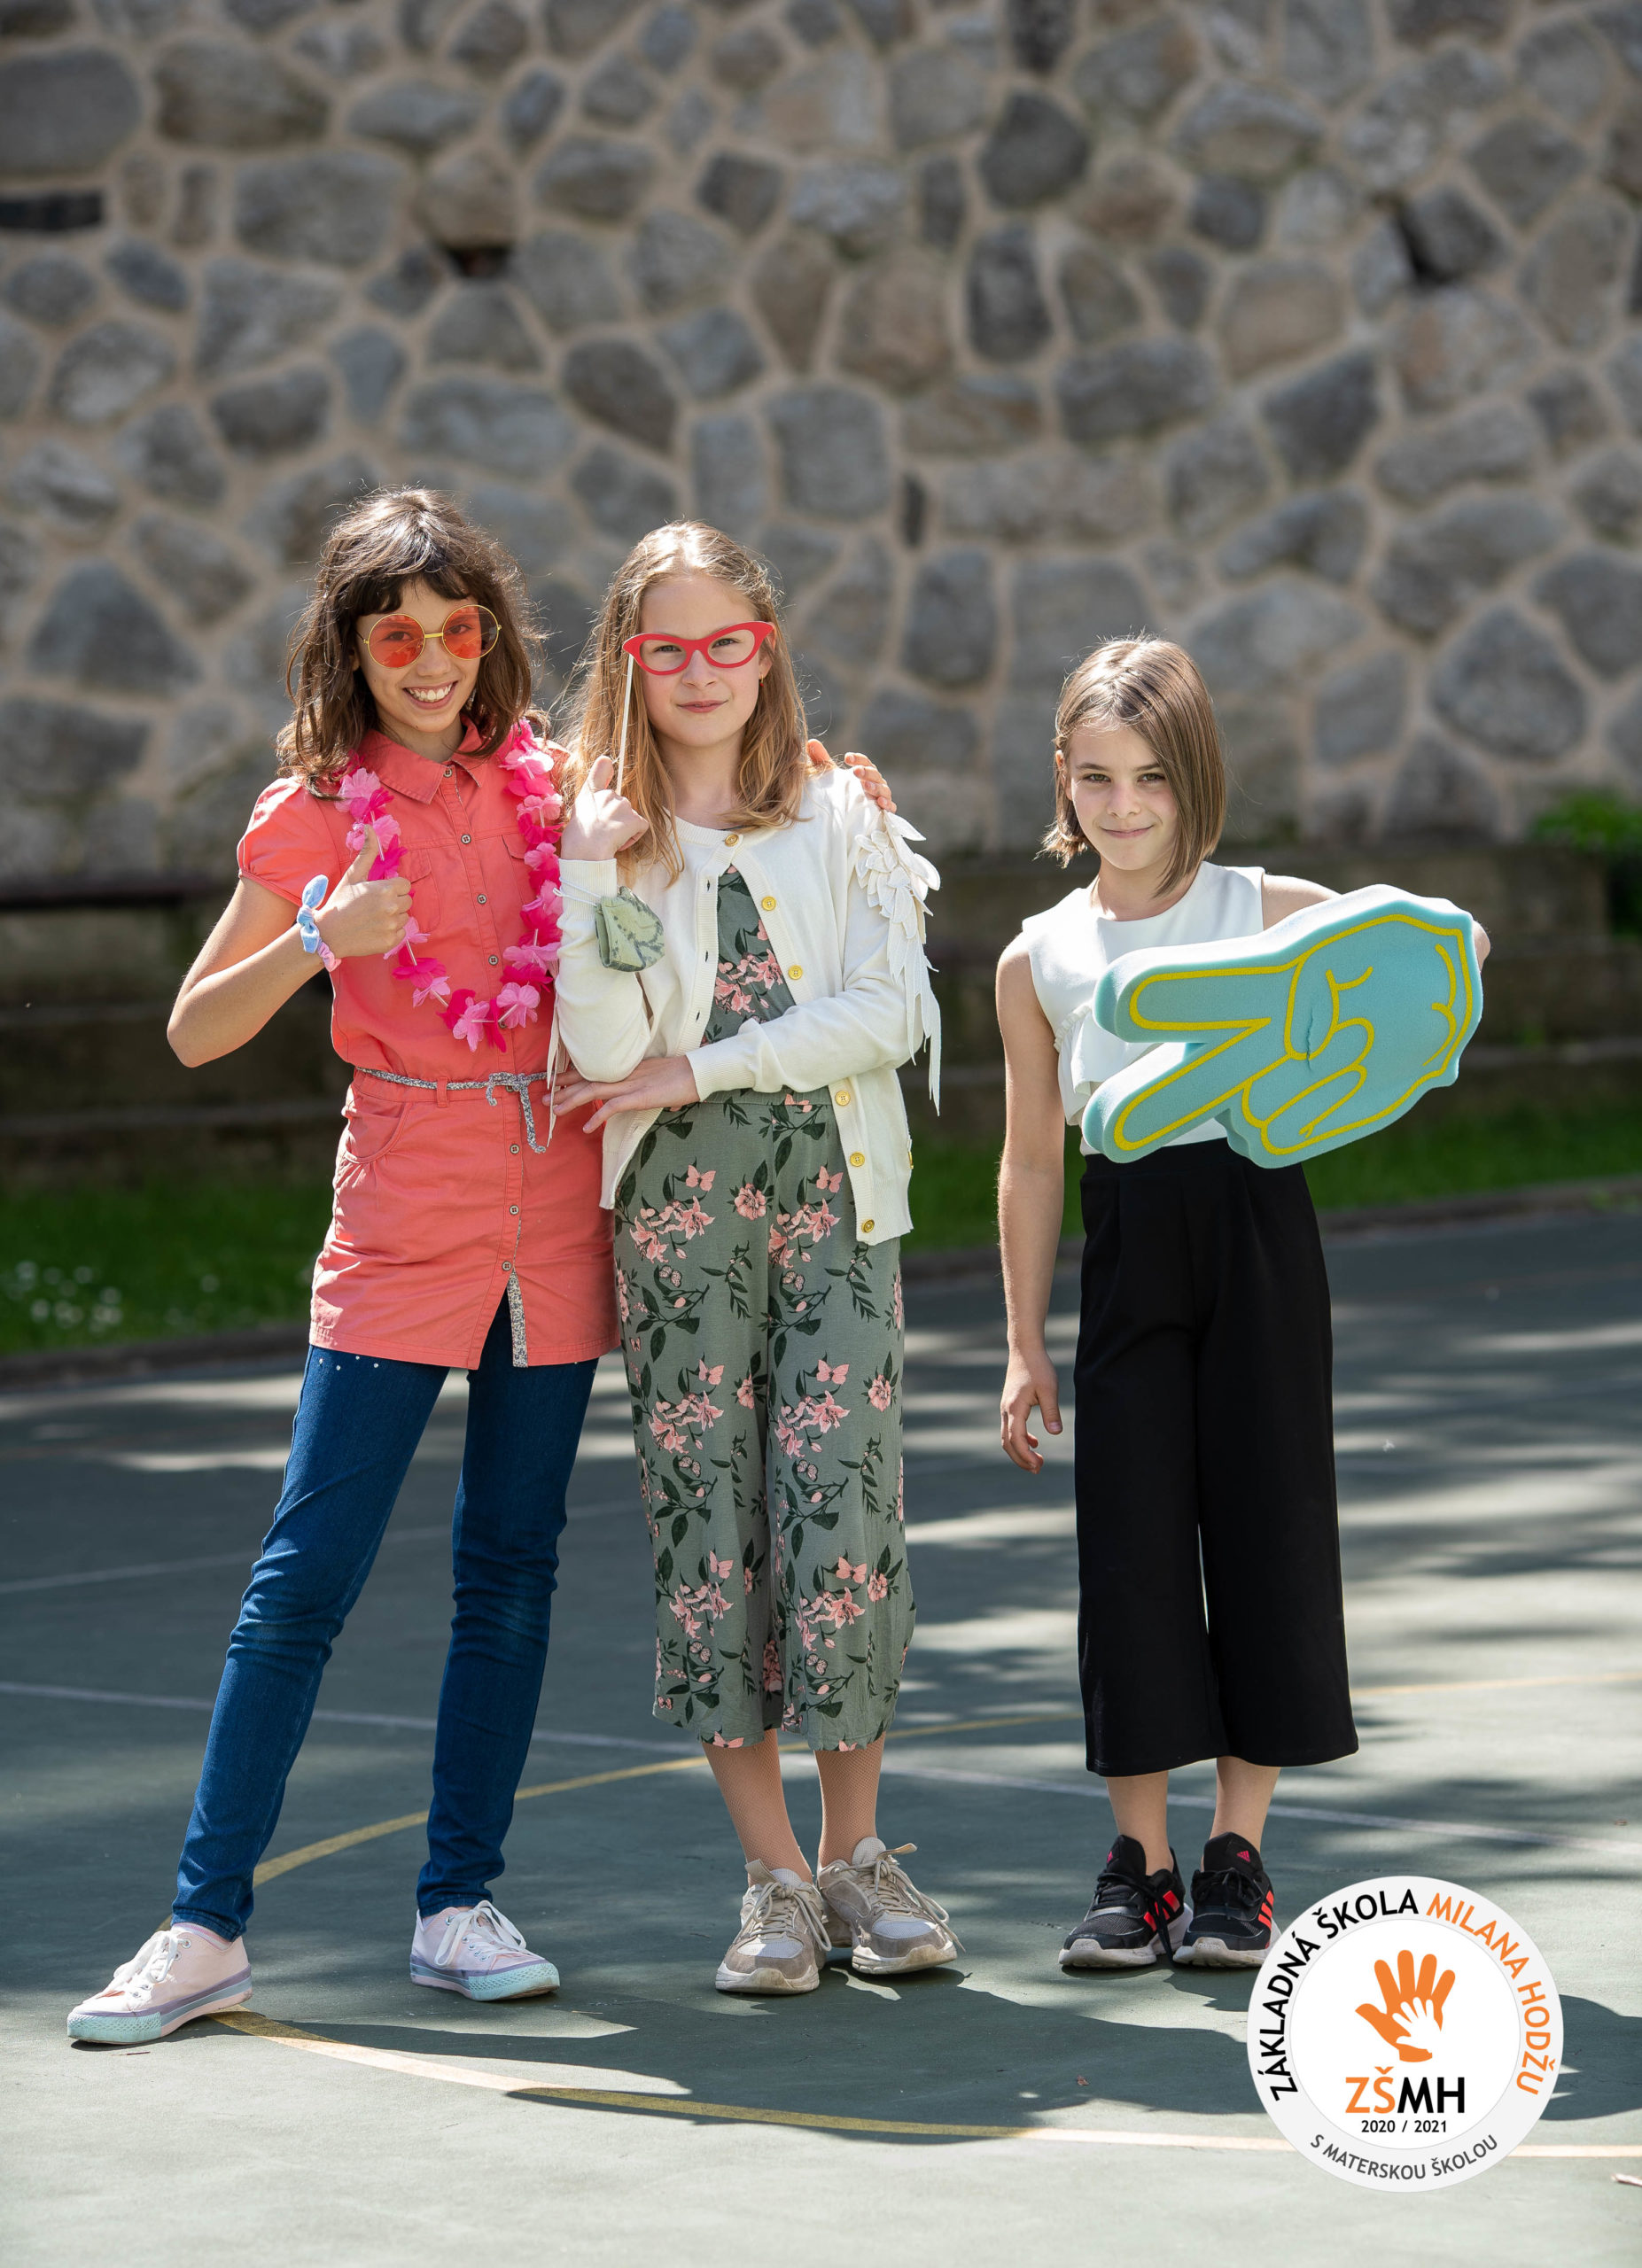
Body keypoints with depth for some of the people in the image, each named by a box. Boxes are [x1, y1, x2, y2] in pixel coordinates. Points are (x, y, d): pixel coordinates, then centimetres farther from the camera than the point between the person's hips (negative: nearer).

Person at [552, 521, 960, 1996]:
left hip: (836, 1204, 0)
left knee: (844, 1504, -7)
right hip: (679, 1213, 0)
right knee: (706, 1514, -1)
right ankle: (776, 1879, 7)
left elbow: (895, 1014, -6)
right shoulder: (602, 836, 5)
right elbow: (599, 1052, -7)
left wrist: (696, 1069, -10)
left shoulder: (843, 820, 7)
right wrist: (597, 877, -16)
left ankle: (855, 1855, 9)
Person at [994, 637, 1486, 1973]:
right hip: (1129, 1261, 1)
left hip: (1260, 1234, -1)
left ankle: (1238, 1860, 11)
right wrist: (1026, 1345, 9)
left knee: (1267, 1528, 1)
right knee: (1133, 1546, 1)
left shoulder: (1272, 913, 0)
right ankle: (1139, 1865, 10)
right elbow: (1034, 1160, 10)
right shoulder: (1041, 962, 5)